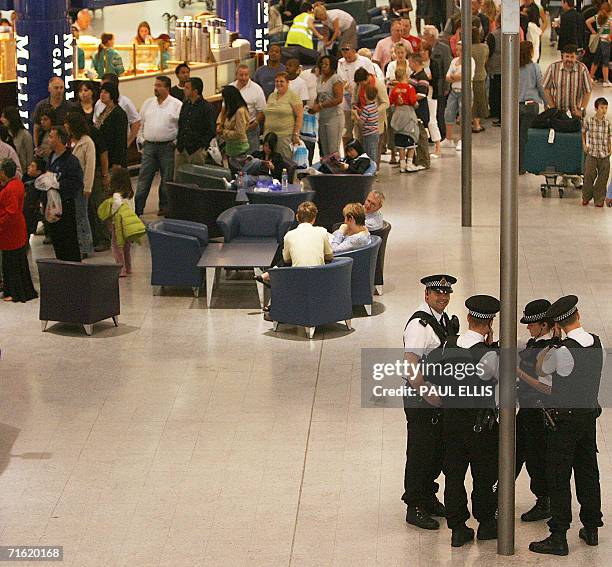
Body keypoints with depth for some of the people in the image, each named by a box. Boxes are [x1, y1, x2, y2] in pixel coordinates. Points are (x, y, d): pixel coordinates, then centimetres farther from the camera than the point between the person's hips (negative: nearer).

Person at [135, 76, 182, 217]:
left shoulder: (177, 105, -3)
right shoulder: (147, 103, 11)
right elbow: (140, 123, 17)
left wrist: (175, 142, -8)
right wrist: (141, 139, 9)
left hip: (167, 147, -3)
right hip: (149, 146, 3)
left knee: (167, 179, 5)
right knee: (143, 179, 2)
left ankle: (164, 207, 17)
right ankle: (138, 208, 3)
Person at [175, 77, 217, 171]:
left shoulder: (208, 108, -10)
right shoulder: (185, 105, 13)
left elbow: (211, 131, -10)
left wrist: (201, 145, -12)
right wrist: (179, 141, 14)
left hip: (197, 150, -7)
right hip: (181, 149, 7)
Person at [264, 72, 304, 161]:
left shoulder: (293, 96, -3)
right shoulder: (271, 96, 16)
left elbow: (299, 116, -8)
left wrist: (296, 134, -13)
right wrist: (265, 134, 16)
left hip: (286, 135, -6)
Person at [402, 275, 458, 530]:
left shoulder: (443, 319, 8)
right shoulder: (419, 325, -21)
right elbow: (410, 367, -26)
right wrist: (428, 395, -24)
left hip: (439, 394, 9)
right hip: (421, 398, -9)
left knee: (438, 450, 19)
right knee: (420, 453, 0)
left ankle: (428, 497, 35)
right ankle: (414, 508, 11)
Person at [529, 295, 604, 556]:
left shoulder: (561, 351, -22)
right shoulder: (598, 344, -2)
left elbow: (540, 370, -3)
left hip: (564, 419, -7)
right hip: (590, 414, 7)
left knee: (559, 478, -1)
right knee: (588, 472, 17)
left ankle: (558, 538, 1)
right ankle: (591, 529, 28)